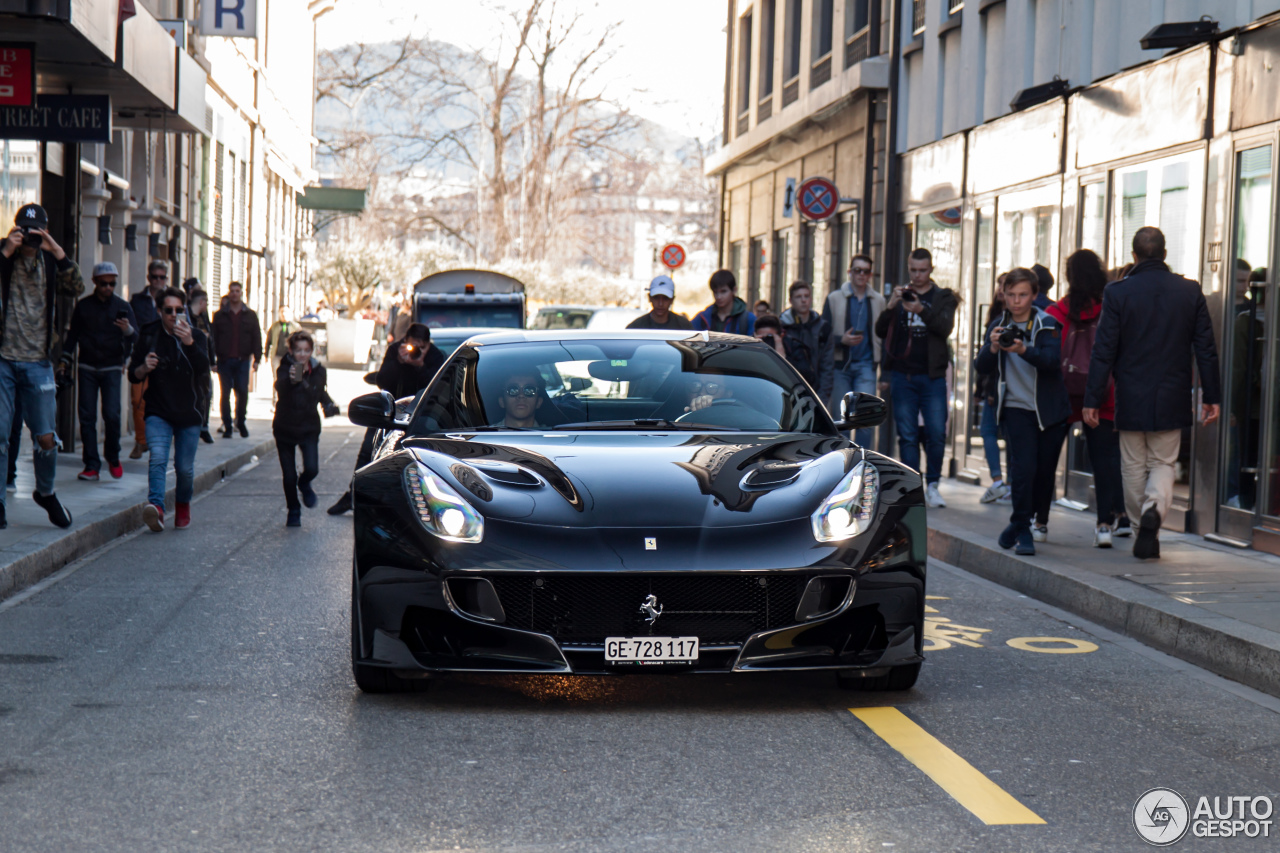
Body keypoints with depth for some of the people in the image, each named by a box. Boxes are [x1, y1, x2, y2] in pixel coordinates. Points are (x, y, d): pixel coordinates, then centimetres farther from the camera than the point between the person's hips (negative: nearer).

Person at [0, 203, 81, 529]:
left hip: (38, 362, 2)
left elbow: (75, 288, -8)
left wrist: (58, 252, -17)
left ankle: (45, 493, 26)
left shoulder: (50, 263, 9)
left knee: (46, 438, 2)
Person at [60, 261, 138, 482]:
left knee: (112, 414, -12)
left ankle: (113, 458, 9)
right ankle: (91, 465, 0)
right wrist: (65, 360, 10)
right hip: (87, 368, 1)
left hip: (112, 368, -1)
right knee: (87, 416, -3)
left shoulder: (122, 307, 4)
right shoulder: (83, 306, 6)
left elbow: (136, 338, -2)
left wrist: (128, 330, -24)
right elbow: (73, 335, 15)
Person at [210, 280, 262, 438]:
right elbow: (213, 338, 5)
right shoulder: (219, 315, 7)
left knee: (243, 392, -4)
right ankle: (227, 426, 6)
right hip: (225, 360, 0)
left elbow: (256, 338, 9)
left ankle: (241, 423, 14)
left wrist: (257, 359, 1)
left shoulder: (250, 315, 10)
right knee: (225, 394, 0)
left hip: (243, 360, 0)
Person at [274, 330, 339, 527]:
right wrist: (291, 379, -61)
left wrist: (329, 403, -5)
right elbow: (280, 387, -40)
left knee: (311, 469, -16)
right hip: (285, 428, -2)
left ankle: (304, 484, 20)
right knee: (289, 477, 2)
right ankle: (293, 511, 26)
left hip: (309, 428, 2)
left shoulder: (318, 371, -4)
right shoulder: (284, 369, -16)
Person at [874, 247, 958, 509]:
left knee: (936, 434, -5)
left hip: (932, 377, -1)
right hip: (902, 376, 1)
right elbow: (881, 332, 5)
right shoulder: (900, 295, 12)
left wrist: (922, 310, -25)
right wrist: (891, 306, -12)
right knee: (907, 436, 2)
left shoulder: (943, 297, 8)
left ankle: (932, 486, 8)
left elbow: (946, 328, -10)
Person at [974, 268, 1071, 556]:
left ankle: (1039, 519, 33)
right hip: (1016, 408, 0)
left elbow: (1053, 360, -21)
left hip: (1050, 409, 0)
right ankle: (1022, 529, -4)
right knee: (1023, 467, -16)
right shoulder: (999, 326, 4)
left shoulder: (1047, 324, -5)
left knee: (1045, 471, 6)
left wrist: (1023, 350, -38)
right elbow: (982, 367, -4)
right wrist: (992, 348, -25)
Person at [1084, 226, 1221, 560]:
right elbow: (1206, 348, 3)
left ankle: (1144, 532, 16)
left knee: (1134, 468, 11)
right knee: (1163, 463, 10)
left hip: (1132, 399, -1)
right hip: (1173, 399, 1)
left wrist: (1092, 399, -3)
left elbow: (1104, 351, -7)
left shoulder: (1117, 293, -7)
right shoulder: (1190, 291, 0)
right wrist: (1212, 396, 10)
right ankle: (1154, 510, -17)